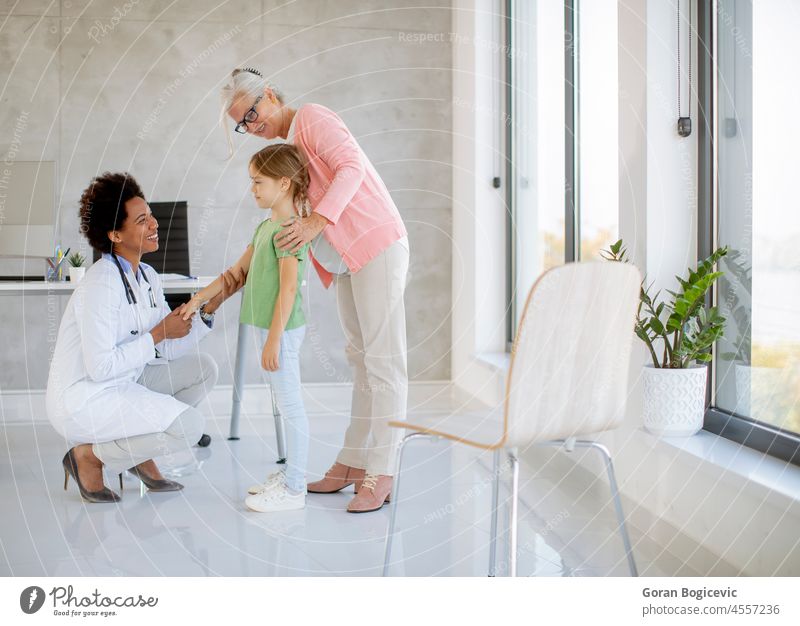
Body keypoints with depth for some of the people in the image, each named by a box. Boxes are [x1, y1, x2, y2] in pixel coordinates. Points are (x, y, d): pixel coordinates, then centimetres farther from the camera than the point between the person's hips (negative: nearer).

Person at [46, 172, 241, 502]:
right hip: (81, 399, -9)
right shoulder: (102, 284, -23)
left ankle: (141, 456, 11)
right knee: (187, 424, -22)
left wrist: (212, 305, -5)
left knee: (202, 368, 6)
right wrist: (157, 334, -19)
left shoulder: (147, 277, 6)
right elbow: (100, 367, -26)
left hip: (122, 385, 9)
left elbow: (168, 350, 4)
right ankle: (89, 456, -3)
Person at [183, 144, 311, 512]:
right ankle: (290, 475, 26)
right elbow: (239, 271, 20)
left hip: (283, 329, -10)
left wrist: (273, 340, -21)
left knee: (290, 405, -3)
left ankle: (294, 489, 3)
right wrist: (199, 299, 17)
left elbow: (288, 289, -20)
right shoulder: (267, 226, 15)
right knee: (287, 405, 16)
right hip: (273, 328, 10)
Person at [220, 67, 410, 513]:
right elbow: (290, 217, 20)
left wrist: (317, 220, -31)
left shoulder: (311, 118, -5)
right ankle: (353, 463, 16)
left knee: (383, 360, -8)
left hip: (377, 246, -10)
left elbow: (351, 166, -20)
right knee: (361, 360, 11)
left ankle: (380, 475, -8)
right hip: (347, 259, 10)